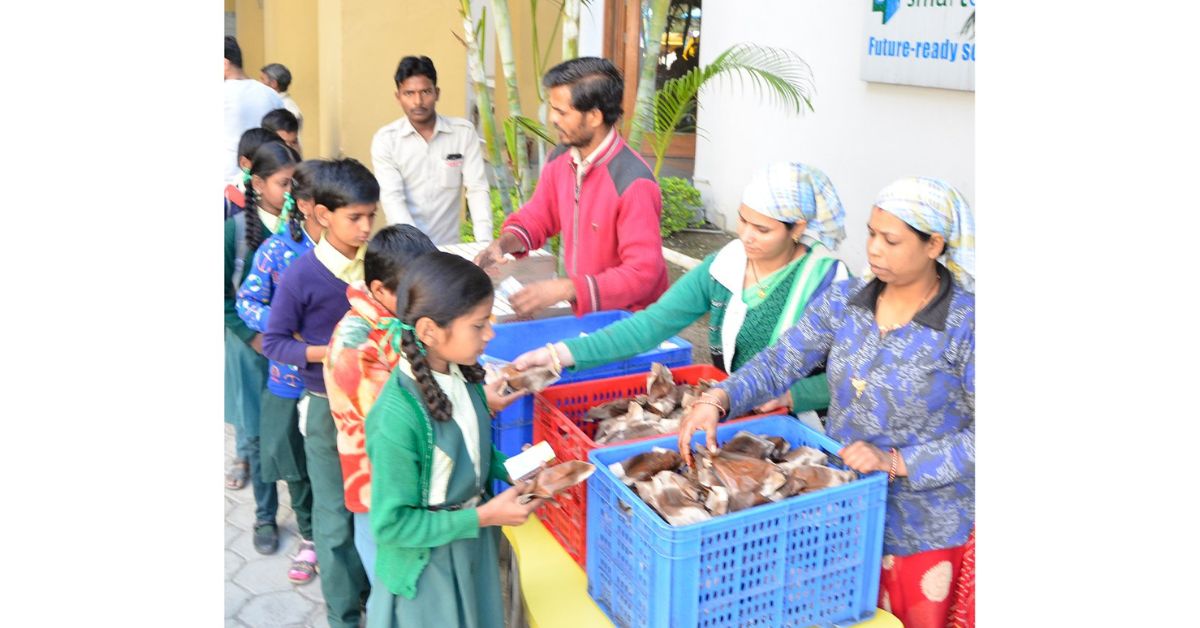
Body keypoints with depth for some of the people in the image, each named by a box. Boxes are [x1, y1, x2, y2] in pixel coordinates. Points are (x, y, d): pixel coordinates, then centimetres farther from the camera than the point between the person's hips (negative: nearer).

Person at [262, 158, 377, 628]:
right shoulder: (301, 275, -16)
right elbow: (274, 342, -9)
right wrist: (330, 353, -22)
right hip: (328, 408, -4)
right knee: (336, 518, 8)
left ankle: (373, 590, 38)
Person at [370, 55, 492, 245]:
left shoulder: (464, 132, 2)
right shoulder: (385, 139, -1)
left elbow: (477, 189, -3)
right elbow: (392, 198, -9)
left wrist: (485, 243, -16)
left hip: (449, 245, 1)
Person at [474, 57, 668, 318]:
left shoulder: (633, 183, -24)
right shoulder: (560, 158, -2)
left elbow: (642, 273, -25)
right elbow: (538, 216, 13)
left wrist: (564, 289, -32)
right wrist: (504, 242, -8)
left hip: (629, 323, -6)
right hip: (584, 312, 6)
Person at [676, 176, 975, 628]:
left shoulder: (965, 324, -17)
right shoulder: (843, 301, -3)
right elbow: (779, 362, -7)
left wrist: (897, 462, -26)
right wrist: (718, 399, -24)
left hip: (924, 531, -4)